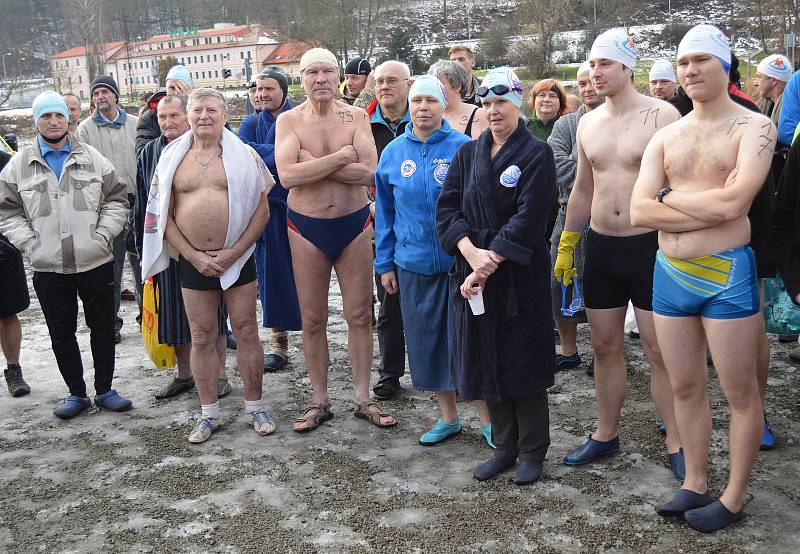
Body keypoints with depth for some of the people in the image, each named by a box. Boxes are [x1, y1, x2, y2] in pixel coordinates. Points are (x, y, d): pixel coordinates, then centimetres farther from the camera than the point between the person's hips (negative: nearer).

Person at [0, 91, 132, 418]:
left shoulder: (92, 158, 4)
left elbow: (117, 198, 6)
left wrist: (103, 234, -6)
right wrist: (29, 244, -6)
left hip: (96, 262, 0)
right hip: (48, 268, 0)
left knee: (103, 329, 9)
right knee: (61, 335, 10)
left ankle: (105, 390, 24)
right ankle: (76, 394, 25)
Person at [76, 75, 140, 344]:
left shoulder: (134, 124, 9)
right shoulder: (86, 128, 5)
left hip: (136, 201, 1)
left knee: (141, 260, 7)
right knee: (111, 264, 2)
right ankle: (111, 320, 12)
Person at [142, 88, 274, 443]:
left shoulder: (243, 155, 1)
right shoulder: (172, 158, 6)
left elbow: (262, 210, -2)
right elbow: (164, 215, 4)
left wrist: (234, 252, -11)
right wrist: (194, 256, -7)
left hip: (237, 257, -1)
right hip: (193, 261, 2)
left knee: (246, 331, 4)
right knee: (201, 337, 7)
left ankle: (255, 407, 18)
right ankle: (209, 413, 19)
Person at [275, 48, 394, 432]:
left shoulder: (356, 116, -1)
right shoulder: (289, 120, -2)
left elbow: (369, 171, -15)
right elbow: (287, 175, -18)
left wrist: (313, 163, -18)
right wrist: (340, 158, -18)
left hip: (353, 224, 0)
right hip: (307, 228, 0)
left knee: (360, 315, 7)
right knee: (312, 319, 8)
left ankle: (363, 398, 22)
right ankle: (319, 401, 23)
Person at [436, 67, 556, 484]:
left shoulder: (537, 154, -3)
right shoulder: (468, 154, 10)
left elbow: (527, 219, -13)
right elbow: (446, 208, 1)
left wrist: (488, 266, -18)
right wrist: (472, 254, -16)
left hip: (519, 275, -4)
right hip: (472, 273, 4)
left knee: (522, 363, 3)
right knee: (486, 363, 9)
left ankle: (532, 452, 19)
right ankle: (504, 447, 24)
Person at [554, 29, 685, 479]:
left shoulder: (661, 115, -9)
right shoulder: (588, 122, 9)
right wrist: (566, 246, 16)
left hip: (650, 247, -5)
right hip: (600, 247, 5)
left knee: (660, 351, 1)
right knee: (605, 346, 13)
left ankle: (676, 443, 16)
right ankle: (606, 434, 27)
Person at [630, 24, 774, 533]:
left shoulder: (754, 127, -6)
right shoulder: (665, 138, 9)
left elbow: (733, 204, -22)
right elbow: (639, 212, -3)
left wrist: (670, 197, -8)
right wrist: (708, 205, -13)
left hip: (727, 274, -5)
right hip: (670, 274, 5)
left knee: (741, 392, 6)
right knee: (686, 388, 14)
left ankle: (734, 497, 22)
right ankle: (695, 485, 30)